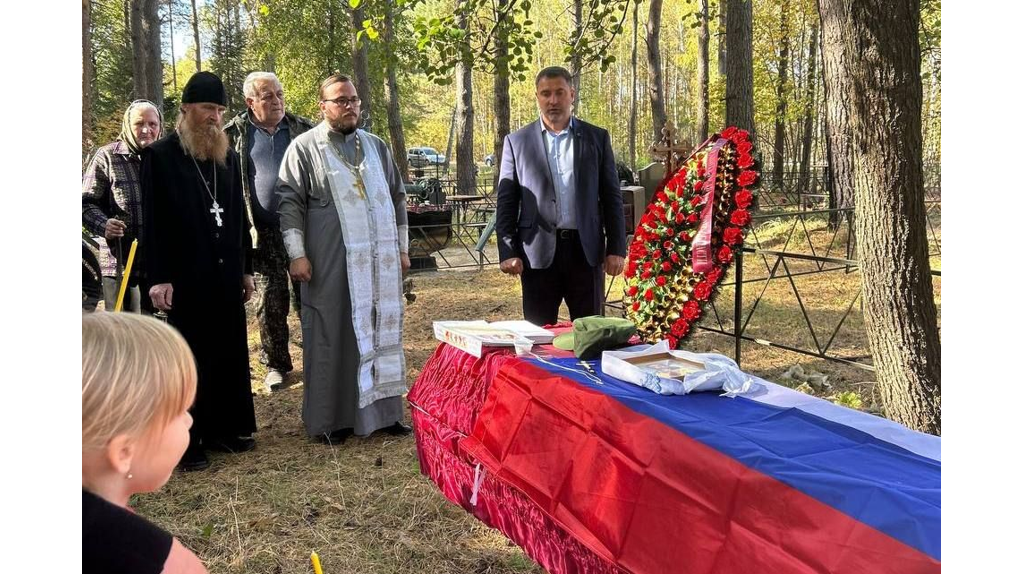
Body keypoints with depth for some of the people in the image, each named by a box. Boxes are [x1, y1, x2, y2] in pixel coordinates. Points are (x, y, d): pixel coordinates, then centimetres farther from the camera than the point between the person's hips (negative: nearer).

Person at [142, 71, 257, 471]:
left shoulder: (229, 157, 12)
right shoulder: (160, 155, -5)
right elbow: (154, 221, -8)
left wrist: (246, 268, 13)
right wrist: (159, 277, -13)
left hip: (226, 274, 5)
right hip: (187, 276, -5)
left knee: (231, 353, 10)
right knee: (191, 357, 3)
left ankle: (227, 428, 22)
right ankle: (189, 441, 12)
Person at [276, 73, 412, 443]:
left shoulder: (376, 146, 14)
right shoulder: (305, 147, 0)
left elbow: (396, 196, 17)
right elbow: (289, 201, -4)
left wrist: (402, 247, 13)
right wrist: (297, 254, -11)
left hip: (380, 261, 5)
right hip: (331, 263, -4)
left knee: (382, 333, 9)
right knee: (332, 337, 3)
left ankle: (382, 410, 20)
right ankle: (330, 418, 13)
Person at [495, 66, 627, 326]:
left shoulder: (597, 138, 7)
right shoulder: (516, 142, 5)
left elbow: (611, 197, 7)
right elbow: (506, 202, 4)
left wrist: (616, 248, 0)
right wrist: (507, 252, -5)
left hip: (586, 249, 1)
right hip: (538, 251, 0)